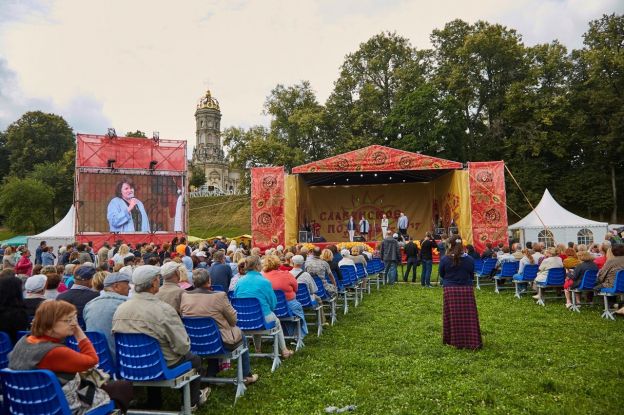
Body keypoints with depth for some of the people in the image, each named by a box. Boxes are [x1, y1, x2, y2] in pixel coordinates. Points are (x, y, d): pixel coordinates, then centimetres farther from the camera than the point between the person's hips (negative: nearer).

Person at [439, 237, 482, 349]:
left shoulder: (445, 260, -9)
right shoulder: (469, 260, -5)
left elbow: (442, 274, 5)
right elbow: (472, 275, 7)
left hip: (450, 290, -1)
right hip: (466, 290, 1)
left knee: (453, 317, 8)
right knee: (468, 317, 5)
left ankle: (455, 341, 14)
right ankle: (472, 341, 6)